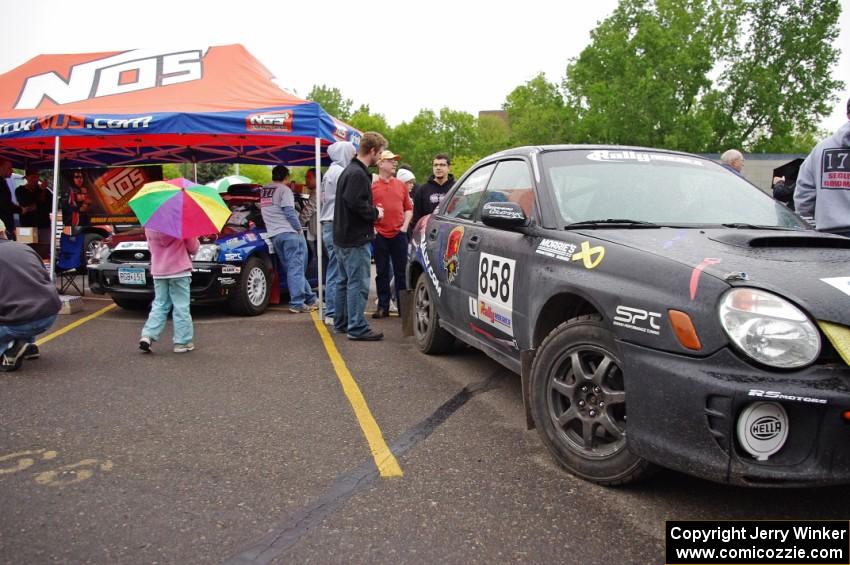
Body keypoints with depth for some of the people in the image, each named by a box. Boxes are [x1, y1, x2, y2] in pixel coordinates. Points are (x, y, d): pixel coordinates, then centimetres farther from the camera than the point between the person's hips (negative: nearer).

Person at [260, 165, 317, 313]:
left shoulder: (264, 190, 18)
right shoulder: (284, 190, -5)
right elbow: (289, 212, -12)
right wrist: (299, 228, -3)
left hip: (274, 235, 7)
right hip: (289, 232, -7)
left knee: (293, 268, 9)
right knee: (296, 268, -7)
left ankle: (310, 299, 13)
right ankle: (297, 303, -12)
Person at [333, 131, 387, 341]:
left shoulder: (349, 170, 16)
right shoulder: (358, 174, -17)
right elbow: (357, 204, -25)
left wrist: (373, 211, 12)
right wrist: (375, 213, -10)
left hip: (343, 237, 11)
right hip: (355, 239, -11)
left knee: (345, 281, 17)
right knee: (358, 284, -6)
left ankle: (341, 323, 26)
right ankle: (357, 328, -2)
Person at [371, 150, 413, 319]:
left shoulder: (401, 185, 11)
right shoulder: (372, 186, 0)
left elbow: (408, 208, 14)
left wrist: (405, 226, 2)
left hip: (399, 234, 2)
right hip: (380, 235, -2)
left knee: (401, 272, 6)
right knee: (382, 272, 5)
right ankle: (383, 306, 13)